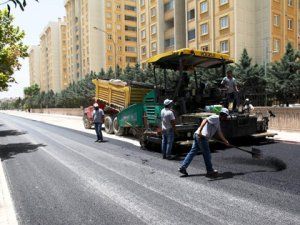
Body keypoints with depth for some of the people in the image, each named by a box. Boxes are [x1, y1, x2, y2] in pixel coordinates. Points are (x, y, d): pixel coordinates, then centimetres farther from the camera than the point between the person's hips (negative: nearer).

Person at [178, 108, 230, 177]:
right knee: (207, 154, 4)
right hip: (202, 137, -10)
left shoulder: (218, 122, 25)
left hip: (197, 136, 10)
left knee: (192, 152, 9)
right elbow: (205, 120, -22)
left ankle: (183, 167, 10)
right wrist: (200, 130, -33)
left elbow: (220, 133, 34)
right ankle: (210, 171, 18)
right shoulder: (215, 117, -6)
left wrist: (226, 141, 40)